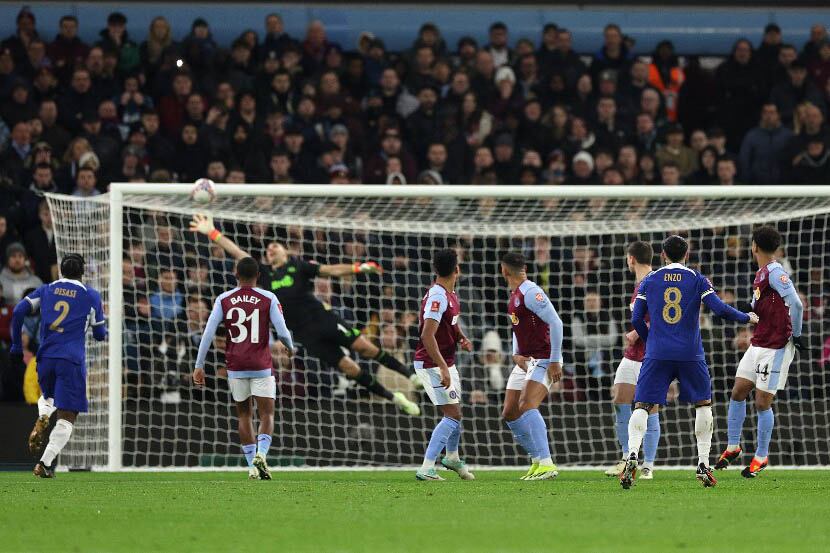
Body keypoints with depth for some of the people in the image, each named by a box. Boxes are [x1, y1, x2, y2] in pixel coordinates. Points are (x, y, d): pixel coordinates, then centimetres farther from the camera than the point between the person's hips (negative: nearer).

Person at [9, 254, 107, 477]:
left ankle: (42, 418, -2)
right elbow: (100, 334, 10)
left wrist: (16, 346, 8)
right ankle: (46, 463, -16)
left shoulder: (46, 290, 12)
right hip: (72, 360, -3)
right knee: (67, 417, -1)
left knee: (47, 397, 32)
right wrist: (104, 332, 35)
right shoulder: (91, 295, 7)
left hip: (45, 358, 3)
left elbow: (19, 311, 0)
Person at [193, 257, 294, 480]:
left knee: (244, 415, 13)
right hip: (261, 367, -2)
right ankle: (261, 454, -24)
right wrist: (290, 347, 16)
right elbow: (282, 332, -7)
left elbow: (208, 333, -5)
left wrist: (199, 366, -1)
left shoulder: (224, 300, 1)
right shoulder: (268, 299, -4)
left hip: (235, 367, 2)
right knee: (267, 414, 2)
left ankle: (252, 466, 8)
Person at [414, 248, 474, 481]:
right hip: (432, 365, -9)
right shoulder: (438, 297, -24)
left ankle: (452, 457, 44)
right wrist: (443, 368, -31)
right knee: (453, 415, -13)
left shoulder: (450, 294, 7)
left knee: (455, 412, 23)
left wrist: (462, 338, 8)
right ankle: (426, 468, -16)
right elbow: (427, 335, -29)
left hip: (446, 363, 9)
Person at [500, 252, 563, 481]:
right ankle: (538, 461, 15)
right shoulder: (514, 295, 13)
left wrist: (555, 361, -21)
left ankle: (546, 464, -28)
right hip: (525, 360, 10)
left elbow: (555, 323, -21)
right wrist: (516, 355, 7)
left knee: (527, 407, -25)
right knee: (509, 413, 7)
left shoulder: (530, 293, -16)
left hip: (544, 360, -10)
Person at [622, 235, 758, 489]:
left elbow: (636, 320, 5)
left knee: (642, 406, 1)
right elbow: (720, 309, -5)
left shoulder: (649, 281, 7)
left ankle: (632, 455, -24)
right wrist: (747, 318, 12)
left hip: (657, 354, 0)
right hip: (690, 354, 0)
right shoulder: (697, 280, 3)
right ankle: (703, 463, 10)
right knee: (703, 404, 17)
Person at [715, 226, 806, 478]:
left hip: (776, 348, -9)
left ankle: (761, 457, 8)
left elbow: (796, 304, -24)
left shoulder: (775, 273, -17)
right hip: (757, 344, 9)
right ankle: (733, 447, 20)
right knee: (738, 393, 8)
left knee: (762, 403, -3)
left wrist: (796, 335, -16)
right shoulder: (761, 274, 12)